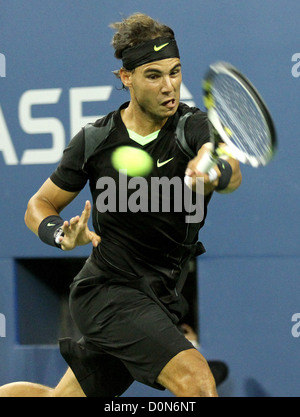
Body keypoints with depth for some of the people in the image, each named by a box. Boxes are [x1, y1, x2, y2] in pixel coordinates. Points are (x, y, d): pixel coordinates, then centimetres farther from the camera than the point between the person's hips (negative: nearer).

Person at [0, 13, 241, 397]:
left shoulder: (195, 127, -8)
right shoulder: (94, 141, -7)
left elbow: (232, 172, -30)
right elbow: (39, 206, 4)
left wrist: (215, 173, -54)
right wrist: (62, 234, -18)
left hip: (159, 302, 3)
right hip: (105, 290, -3)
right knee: (196, 382, -25)